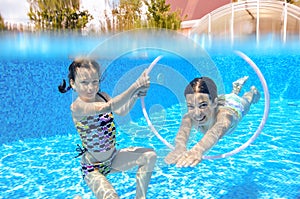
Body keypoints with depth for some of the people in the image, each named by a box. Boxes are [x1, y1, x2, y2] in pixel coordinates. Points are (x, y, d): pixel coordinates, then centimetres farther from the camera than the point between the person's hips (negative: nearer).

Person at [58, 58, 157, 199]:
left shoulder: (102, 96, -1)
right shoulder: (77, 107, -25)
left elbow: (122, 111, -11)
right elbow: (107, 107, -40)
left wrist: (136, 96, -27)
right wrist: (136, 86, -43)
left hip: (113, 157, 7)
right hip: (92, 167, -7)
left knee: (149, 155, -6)